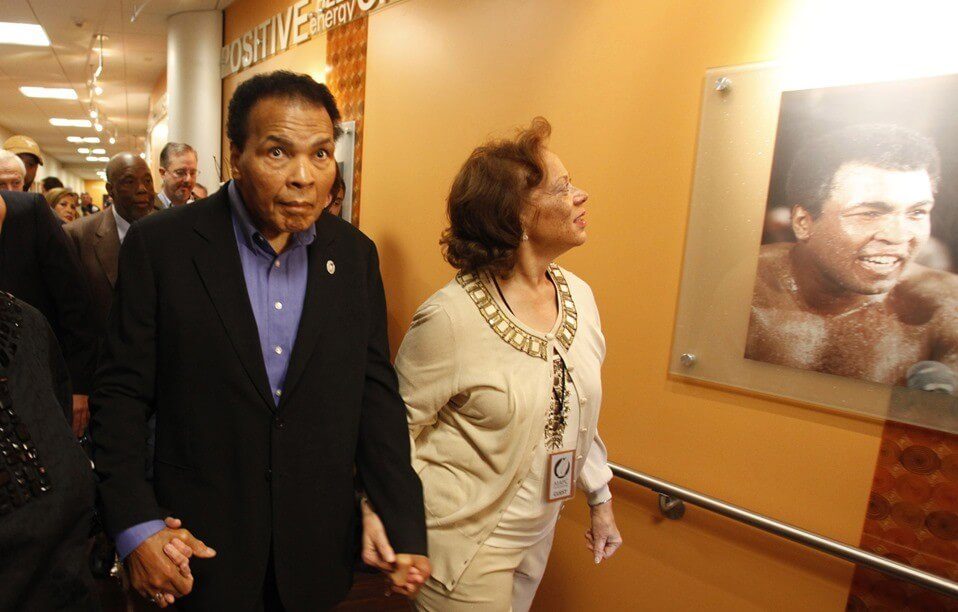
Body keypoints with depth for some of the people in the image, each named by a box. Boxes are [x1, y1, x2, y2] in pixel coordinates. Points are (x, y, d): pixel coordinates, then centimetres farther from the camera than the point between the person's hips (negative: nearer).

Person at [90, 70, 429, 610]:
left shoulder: (356, 254, -4)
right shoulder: (159, 245, -11)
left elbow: (376, 393, -2)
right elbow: (122, 392, -5)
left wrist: (405, 529, -5)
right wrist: (136, 527, -11)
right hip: (200, 546, -2)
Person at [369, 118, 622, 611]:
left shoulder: (578, 295, -3)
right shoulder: (451, 317, -24)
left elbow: (578, 410, 7)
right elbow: (398, 425, -14)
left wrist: (600, 499, 12)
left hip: (538, 529, 7)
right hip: (464, 540, -6)